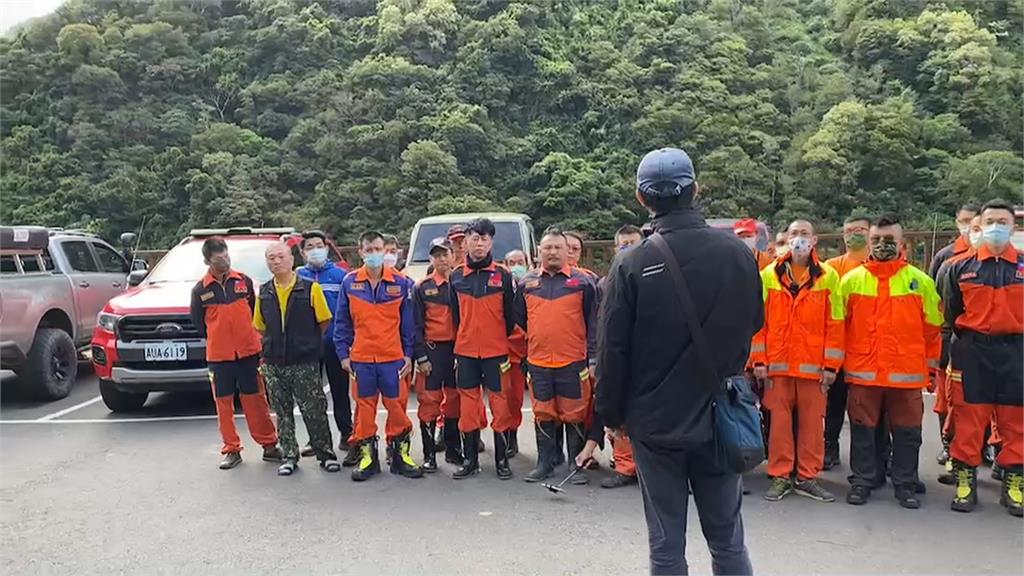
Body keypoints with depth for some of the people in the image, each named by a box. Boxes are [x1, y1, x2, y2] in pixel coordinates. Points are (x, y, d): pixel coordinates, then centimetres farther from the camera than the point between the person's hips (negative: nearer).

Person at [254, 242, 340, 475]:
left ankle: (325, 453, 14)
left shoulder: (310, 288, -6)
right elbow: (260, 326, 16)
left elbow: (324, 322, 1)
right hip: (273, 363, 4)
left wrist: (308, 342, 6)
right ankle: (289, 456, 22)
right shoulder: (264, 292, 6)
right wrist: (278, 342, 7)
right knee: (283, 412, 11)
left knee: (314, 411, 1)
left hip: (305, 363, -4)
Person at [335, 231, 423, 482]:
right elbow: (342, 322, 7)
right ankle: (367, 454, 21)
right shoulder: (349, 282, 3)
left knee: (397, 404, 3)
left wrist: (409, 354, 1)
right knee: (364, 405, 8)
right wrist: (343, 353, 3)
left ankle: (399, 452, 18)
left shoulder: (401, 282, -1)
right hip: (360, 357, 1)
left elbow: (408, 321, 3)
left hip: (393, 357, -1)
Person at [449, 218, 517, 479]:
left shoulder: (503, 275, -2)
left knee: (500, 403, 1)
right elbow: (455, 314, 13)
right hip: (465, 351, 2)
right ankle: (470, 460, 18)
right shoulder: (456, 276, 5)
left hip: (496, 351, -2)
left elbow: (510, 313, 3)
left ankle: (502, 460, 13)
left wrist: (504, 341, 5)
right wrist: (462, 340, 13)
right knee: (468, 404, 6)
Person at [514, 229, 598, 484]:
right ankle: (545, 463, 22)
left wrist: (593, 359, -3)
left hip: (573, 363, -2)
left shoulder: (583, 282, 1)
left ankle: (576, 464, 17)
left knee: (574, 415, 4)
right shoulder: (526, 283, 8)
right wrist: (523, 352, 15)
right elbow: (519, 320, 16)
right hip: (537, 363, 2)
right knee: (543, 415, 10)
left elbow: (593, 324, 1)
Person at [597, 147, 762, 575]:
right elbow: (753, 324, 10)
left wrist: (612, 413, 2)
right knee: (727, 539, 16)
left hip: (655, 420, -2)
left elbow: (612, 348, -10)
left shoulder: (632, 263, -13)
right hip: (721, 419, 3)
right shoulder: (738, 253, -5)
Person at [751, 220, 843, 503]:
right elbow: (759, 320, 3)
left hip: (814, 363, 0)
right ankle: (780, 476, 14)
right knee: (780, 419, 5)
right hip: (777, 362, 0)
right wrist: (759, 360, -1)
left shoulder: (828, 276, 3)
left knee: (812, 420, 5)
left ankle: (807, 477, 17)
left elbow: (835, 324, 2)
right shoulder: (769, 274, 5)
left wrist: (831, 364, -2)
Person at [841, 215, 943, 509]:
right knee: (862, 429, 8)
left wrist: (931, 366, 8)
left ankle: (905, 484, 22)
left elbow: (932, 328, 8)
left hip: (907, 373, 0)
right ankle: (862, 481, 21)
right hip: (862, 372, 0)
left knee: (907, 432, 9)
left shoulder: (920, 281, 3)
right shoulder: (852, 280, 3)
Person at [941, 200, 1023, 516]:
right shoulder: (961, 268, 3)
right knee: (969, 417, 3)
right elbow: (951, 315, 7)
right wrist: (956, 351, 5)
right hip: (973, 353, -1)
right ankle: (965, 481, 13)